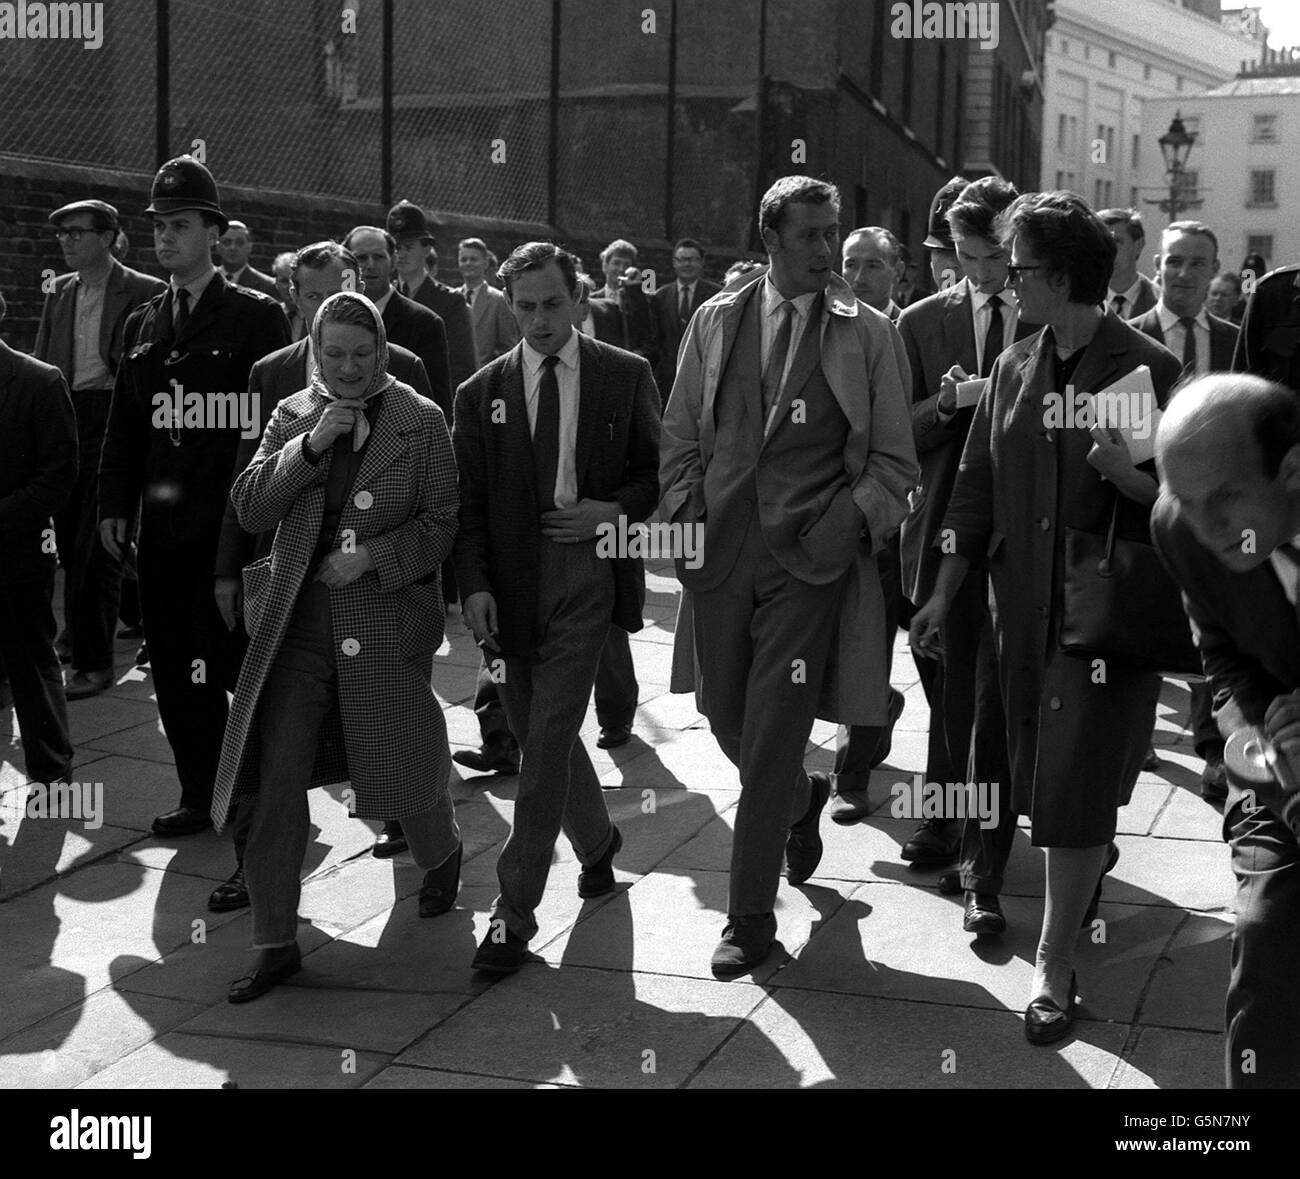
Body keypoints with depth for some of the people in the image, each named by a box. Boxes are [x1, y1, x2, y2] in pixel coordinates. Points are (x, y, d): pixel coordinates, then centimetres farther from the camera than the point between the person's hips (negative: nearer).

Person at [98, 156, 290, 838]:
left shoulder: (256, 317, -3)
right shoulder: (142, 326, 14)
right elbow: (123, 424, 15)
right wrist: (114, 505, 6)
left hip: (234, 525, -5)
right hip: (163, 526, 5)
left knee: (243, 663, 1)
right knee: (177, 670, 8)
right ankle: (197, 796, 17)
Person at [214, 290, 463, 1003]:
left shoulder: (421, 420, 1)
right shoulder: (292, 416, 9)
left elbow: (443, 522, -1)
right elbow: (248, 509, -1)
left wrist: (373, 556, -14)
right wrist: (309, 445, -12)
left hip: (388, 617, -2)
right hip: (296, 622, 2)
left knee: (399, 764, 8)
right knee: (276, 779, -4)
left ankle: (442, 856, 43)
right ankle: (276, 943, 6)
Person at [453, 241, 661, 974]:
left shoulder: (626, 376, 3)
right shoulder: (483, 392, 6)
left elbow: (658, 470, 8)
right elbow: (469, 501, 5)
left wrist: (616, 510, -11)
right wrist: (476, 585, -7)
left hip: (587, 566, -3)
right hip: (513, 580, 3)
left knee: (548, 734, -10)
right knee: (539, 733, 13)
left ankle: (516, 910, -4)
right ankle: (597, 841, 40)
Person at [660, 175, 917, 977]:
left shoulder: (868, 334, 1)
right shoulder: (716, 322, 8)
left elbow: (895, 462, 3)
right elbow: (681, 439, 13)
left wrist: (846, 523, -11)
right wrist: (687, 522, 2)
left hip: (808, 557, -3)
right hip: (721, 550, 4)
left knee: (771, 737, -5)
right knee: (726, 716, 12)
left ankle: (751, 919, 8)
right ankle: (802, 799, 46)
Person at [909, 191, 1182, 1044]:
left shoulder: (1148, 369, -10)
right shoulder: (1014, 368, 5)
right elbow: (977, 488, 10)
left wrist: (1131, 476, -27)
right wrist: (944, 592, 9)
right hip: (1025, 606, 5)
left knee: (1076, 790, -3)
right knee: (1042, 776, 16)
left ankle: (1056, 968, 9)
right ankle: (1095, 857, 47)